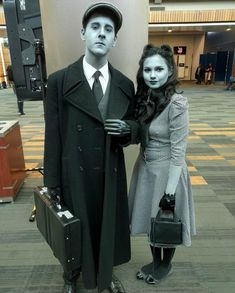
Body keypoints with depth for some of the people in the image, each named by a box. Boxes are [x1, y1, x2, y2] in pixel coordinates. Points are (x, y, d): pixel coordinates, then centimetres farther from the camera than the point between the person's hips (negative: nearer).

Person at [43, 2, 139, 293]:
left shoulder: (125, 85, 1)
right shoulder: (59, 81, -8)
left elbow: (136, 129, 8)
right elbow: (52, 137, -8)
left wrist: (127, 128, -16)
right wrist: (52, 183, -6)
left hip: (111, 176, 3)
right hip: (74, 176, -2)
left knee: (109, 228, 20)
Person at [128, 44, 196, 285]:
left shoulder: (177, 104, -22)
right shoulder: (144, 98, -1)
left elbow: (178, 151, -21)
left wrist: (170, 190, -19)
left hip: (167, 171, -6)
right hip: (145, 168, 7)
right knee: (151, 219, 23)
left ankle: (166, 265, 45)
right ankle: (155, 261, 48)